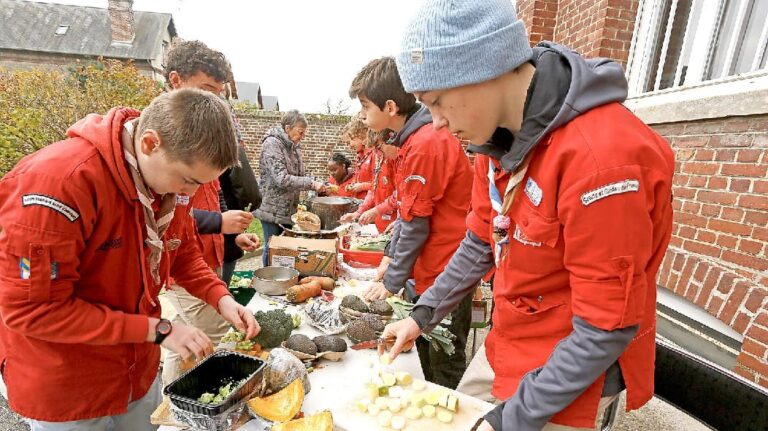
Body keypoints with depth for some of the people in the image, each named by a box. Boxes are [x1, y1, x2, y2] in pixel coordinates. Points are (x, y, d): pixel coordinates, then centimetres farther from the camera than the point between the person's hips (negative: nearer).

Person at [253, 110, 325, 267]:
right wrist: (311, 184, -22)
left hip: (289, 209, 7)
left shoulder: (294, 146, 10)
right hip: (273, 209, -7)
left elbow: (300, 175, 15)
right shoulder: (272, 144, -15)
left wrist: (316, 183, -3)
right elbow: (282, 179, -25)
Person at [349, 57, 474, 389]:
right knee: (427, 360, 22)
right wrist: (390, 258, 10)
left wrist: (392, 282, -8)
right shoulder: (415, 139, 10)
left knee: (445, 372, 9)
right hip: (425, 273, 9)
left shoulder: (426, 144, -21)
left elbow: (416, 225, -19)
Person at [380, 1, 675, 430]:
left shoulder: (602, 158, -30)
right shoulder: (499, 135, -4)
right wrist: (423, 315, 3)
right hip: (504, 348, 8)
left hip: (571, 376, -7)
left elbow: (607, 329, -23)